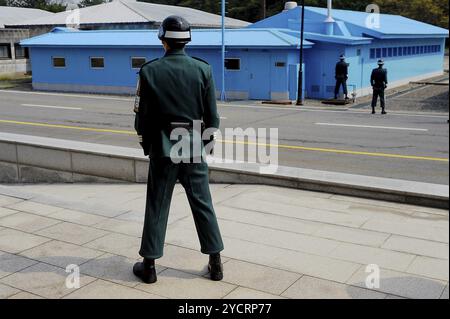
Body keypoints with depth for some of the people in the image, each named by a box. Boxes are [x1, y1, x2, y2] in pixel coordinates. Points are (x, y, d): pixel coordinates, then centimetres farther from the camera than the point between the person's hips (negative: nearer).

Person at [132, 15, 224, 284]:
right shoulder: (203, 70, -5)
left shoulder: (149, 71, -8)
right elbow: (212, 116, -3)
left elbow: (143, 114, -4)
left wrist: (145, 143, 12)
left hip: (162, 148, -1)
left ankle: (149, 266, 17)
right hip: (193, 147, 1)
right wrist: (207, 144, 11)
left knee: (157, 207, 9)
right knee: (203, 204, 10)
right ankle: (216, 263, 17)